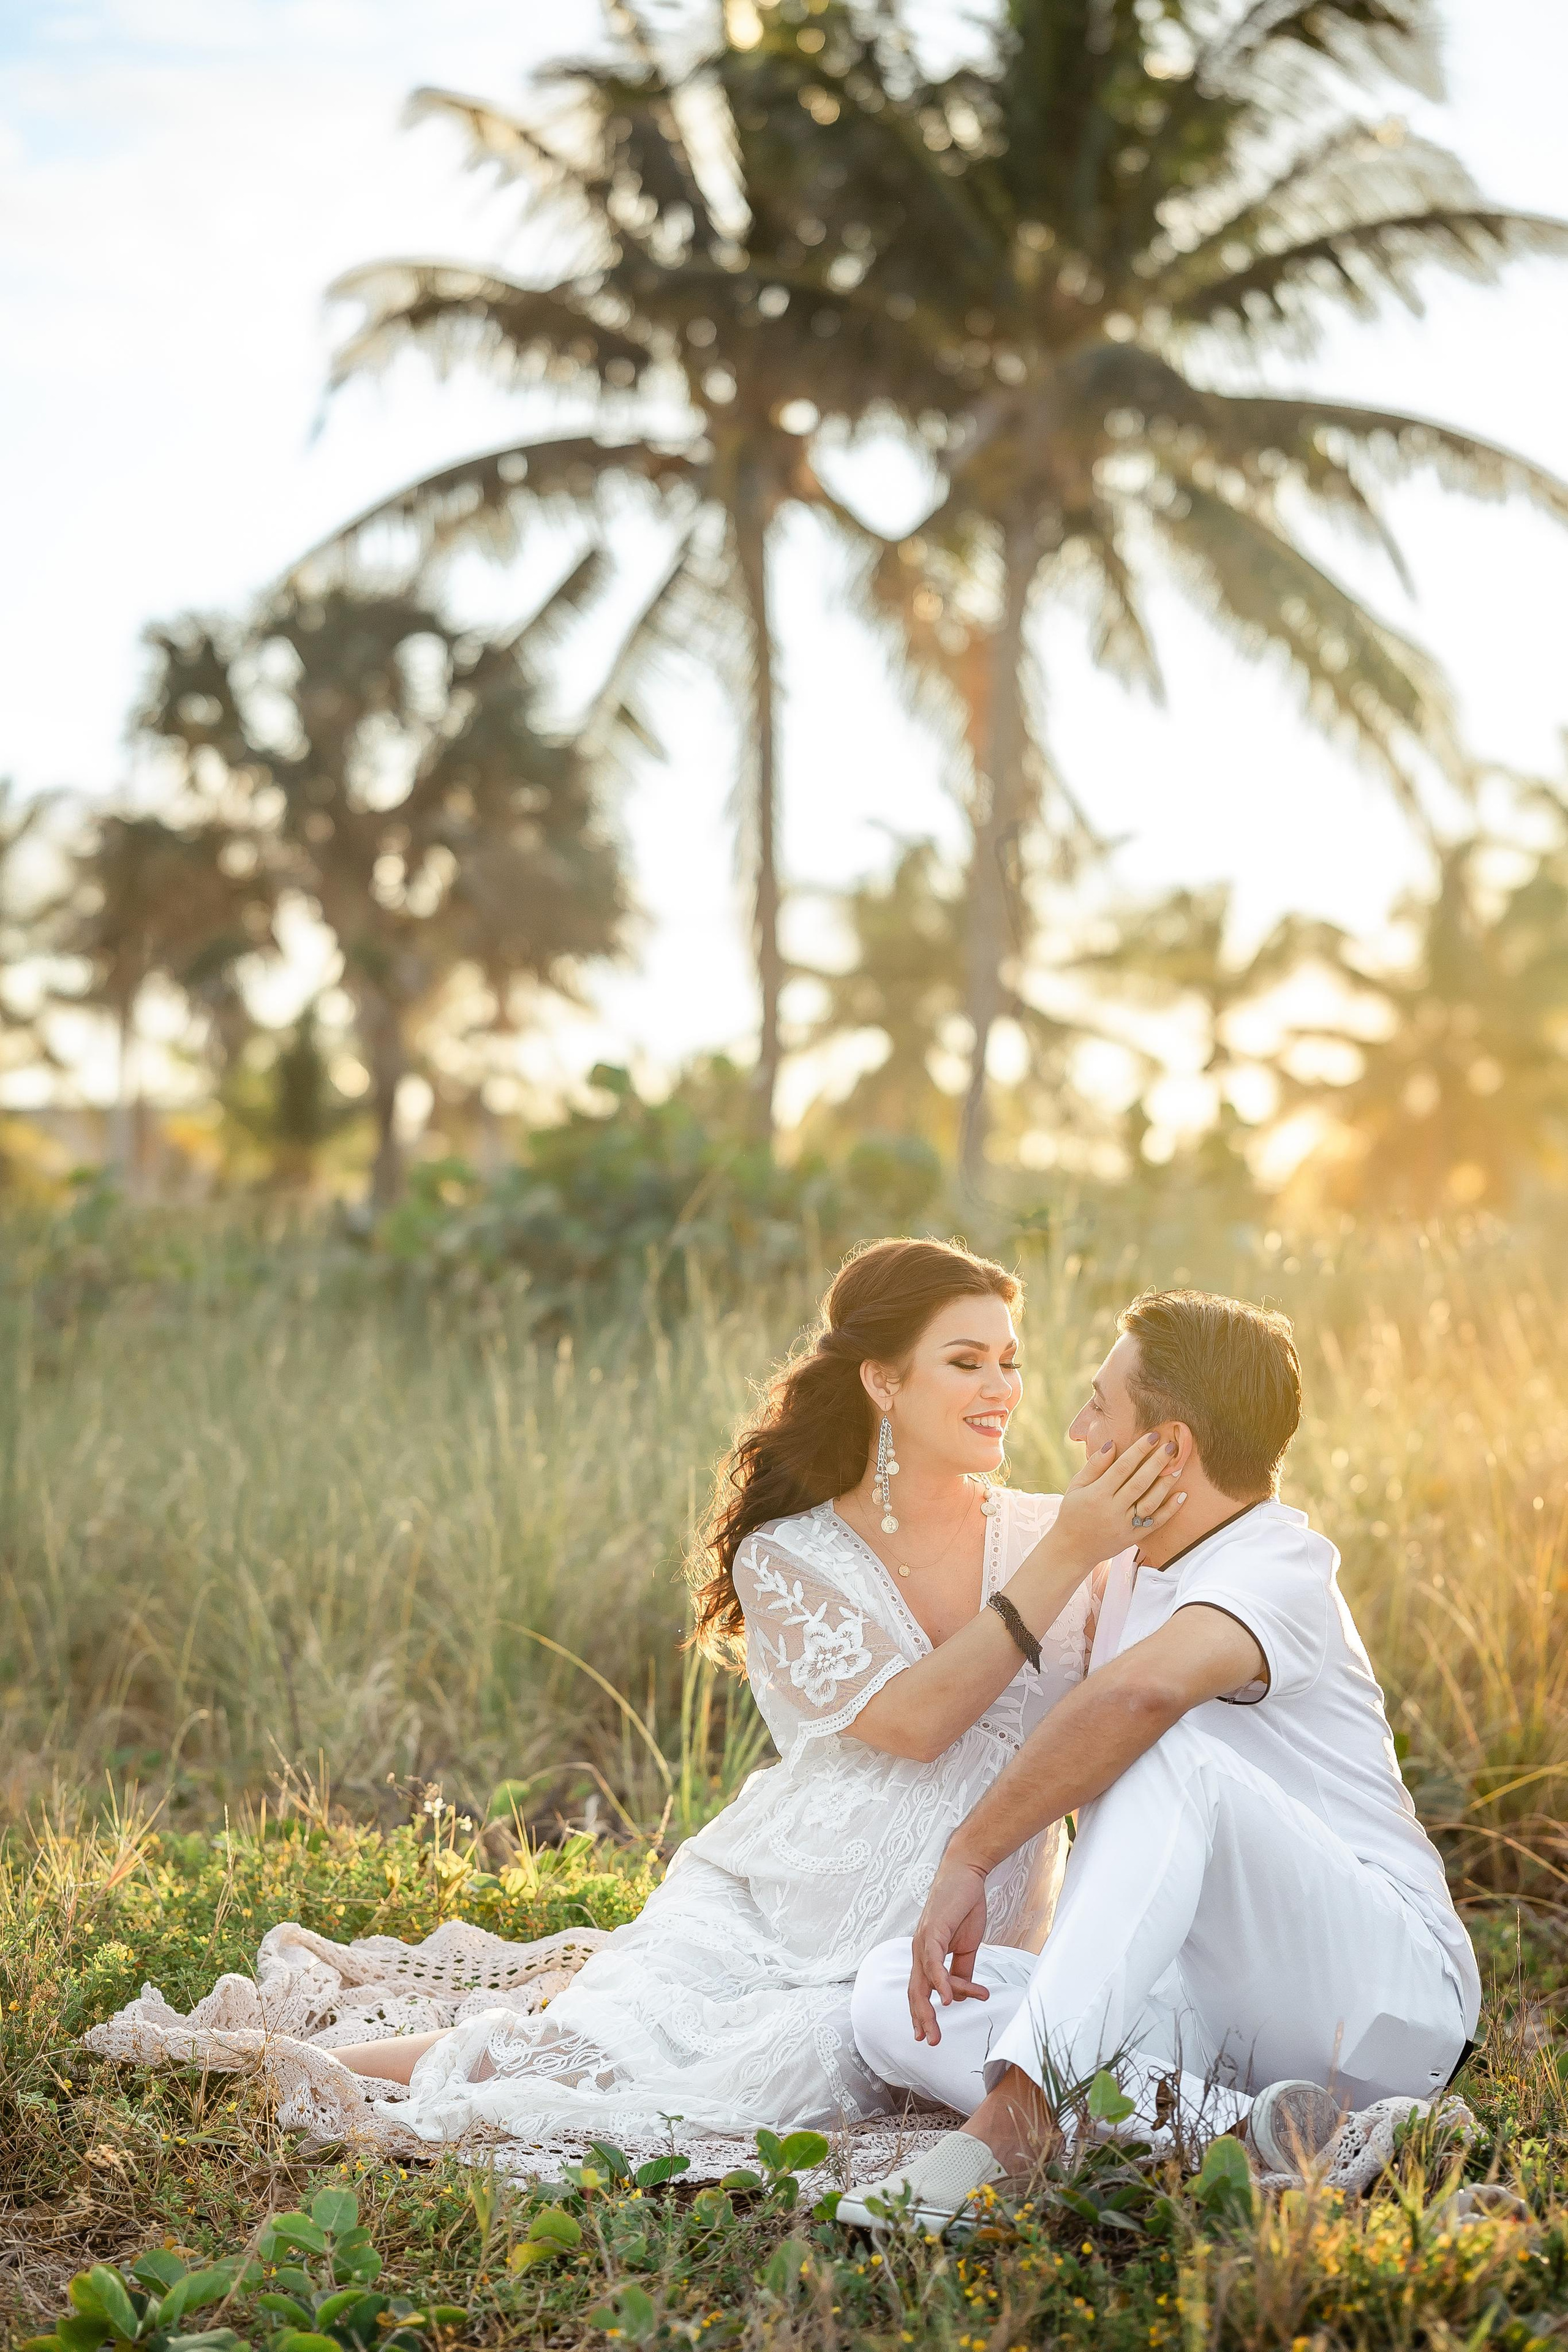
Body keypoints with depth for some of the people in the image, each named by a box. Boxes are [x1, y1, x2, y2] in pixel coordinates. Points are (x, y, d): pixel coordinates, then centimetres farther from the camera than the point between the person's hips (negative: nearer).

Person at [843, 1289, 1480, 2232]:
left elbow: (1143, 1692, -40)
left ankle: (1021, 2107, -40)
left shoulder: (1280, 1569, -16)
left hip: (1384, 2002, -9)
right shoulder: (1139, 1565, 13)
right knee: (891, 1997, -12)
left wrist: (971, 1855, -34)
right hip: (1213, 2017, 9)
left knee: (1176, 1753, -34)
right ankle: (1226, 2125, -29)